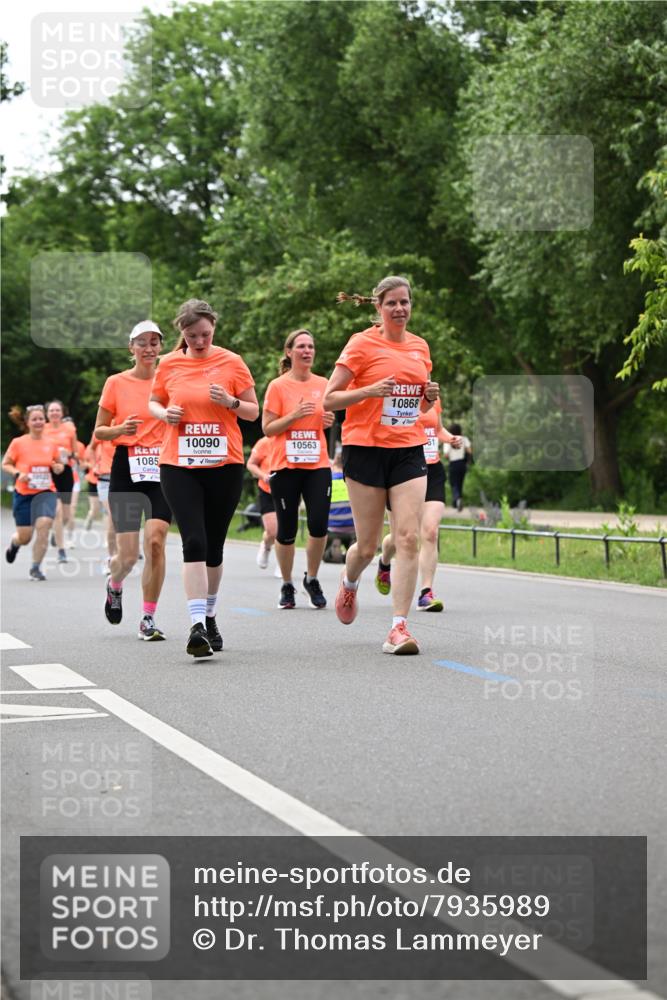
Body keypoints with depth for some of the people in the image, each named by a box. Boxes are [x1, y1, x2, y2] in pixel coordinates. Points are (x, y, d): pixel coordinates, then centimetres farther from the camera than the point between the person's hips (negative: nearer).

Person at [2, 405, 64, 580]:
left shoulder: (52, 444, 2)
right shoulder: (18, 443, -5)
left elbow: (59, 465, 15)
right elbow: (5, 464, 3)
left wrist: (58, 468, -8)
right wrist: (18, 473, -15)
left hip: (46, 493, 1)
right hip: (23, 493, -1)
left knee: (43, 525, -22)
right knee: (25, 536, 3)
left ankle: (36, 568, -8)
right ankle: (14, 543, 44)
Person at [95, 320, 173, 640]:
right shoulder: (116, 383, 3)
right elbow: (99, 431, 6)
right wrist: (120, 430, -15)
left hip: (162, 469, 1)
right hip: (126, 469, -1)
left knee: (156, 541, -16)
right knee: (128, 555, -3)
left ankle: (148, 619, -4)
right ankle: (114, 585, 34)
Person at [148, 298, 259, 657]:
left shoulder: (232, 362, 1)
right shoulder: (169, 365, 4)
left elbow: (253, 411, 6)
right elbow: (153, 402, 18)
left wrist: (230, 402, -14)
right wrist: (165, 413, -4)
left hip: (225, 465, 1)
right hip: (179, 466, 0)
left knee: (214, 546, 9)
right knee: (194, 542, -14)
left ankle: (209, 617, 27)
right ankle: (197, 626, -18)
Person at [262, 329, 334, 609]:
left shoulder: (323, 384, 9)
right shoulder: (278, 386, -2)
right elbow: (267, 428, -4)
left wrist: (328, 421, 1)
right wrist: (294, 416, -17)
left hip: (318, 465, 3)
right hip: (285, 466, -2)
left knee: (319, 525, -9)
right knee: (286, 530, 1)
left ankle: (312, 579, 13)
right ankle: (287, 586, 19)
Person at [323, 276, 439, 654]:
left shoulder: (420, 347, 11)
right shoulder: (362, 344, -5)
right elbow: (329, 399, -6)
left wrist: (430, 396, 1)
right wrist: (370, 390, -20)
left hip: (409, 451, 4)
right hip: (366, 449, -4)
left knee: (409, 537, -12)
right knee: (367, 546, 3)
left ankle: (399, 627, -11)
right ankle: (349, 584, 38)